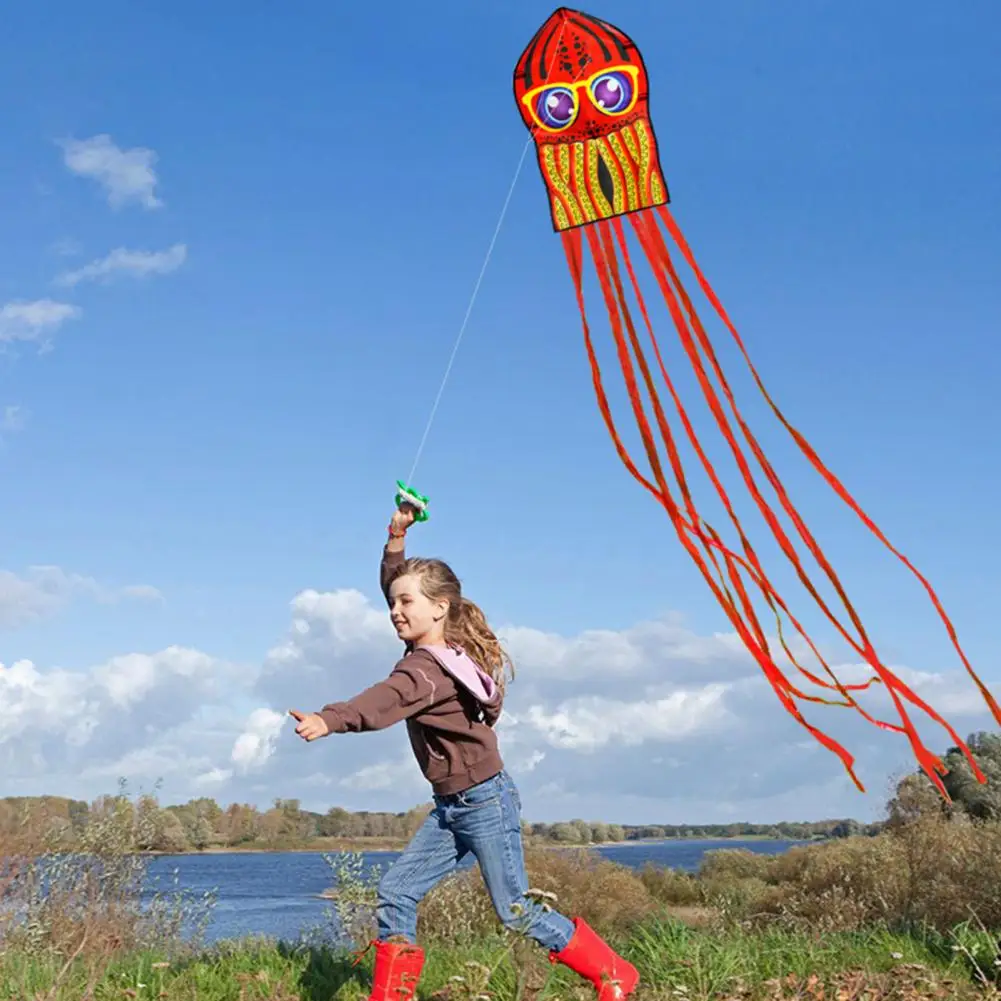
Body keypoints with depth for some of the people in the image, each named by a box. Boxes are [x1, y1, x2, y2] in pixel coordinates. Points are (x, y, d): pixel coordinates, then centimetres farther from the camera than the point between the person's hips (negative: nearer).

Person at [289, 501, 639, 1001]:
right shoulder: (435, 647, 2)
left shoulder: (429, 667, -24)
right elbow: (394, 586, 14)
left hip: (485, 800, -9)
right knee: (395, 892, 3)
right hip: (451, 807, 9)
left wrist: (328, 720, -59)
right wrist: (396, 540, 2)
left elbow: (386, 701, -44)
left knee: (517, 911, 1)